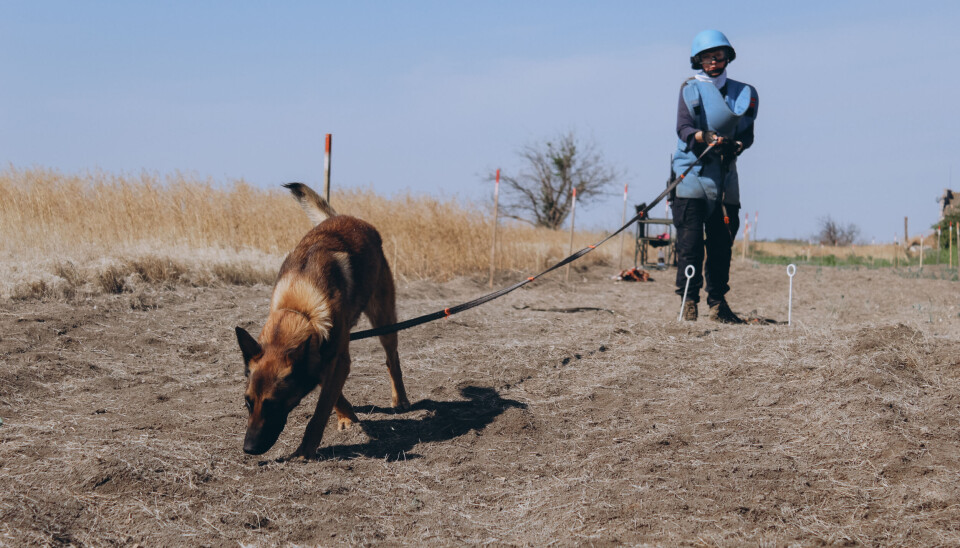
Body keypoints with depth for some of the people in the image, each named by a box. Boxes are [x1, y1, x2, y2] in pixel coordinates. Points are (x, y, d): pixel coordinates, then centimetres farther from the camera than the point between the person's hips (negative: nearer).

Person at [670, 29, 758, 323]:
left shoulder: (744, 93, 12)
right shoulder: (690, 89, 3)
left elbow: (747, 133, 9)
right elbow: (683, 128, -10)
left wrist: (735, 145, -13)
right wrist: (704, 137, -29)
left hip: (724, 175, 3)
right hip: (691, 171, -3)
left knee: (722, 243, 3)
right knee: (690, 241, -8)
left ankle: (718, 303, 11)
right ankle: (688, 301, -2)